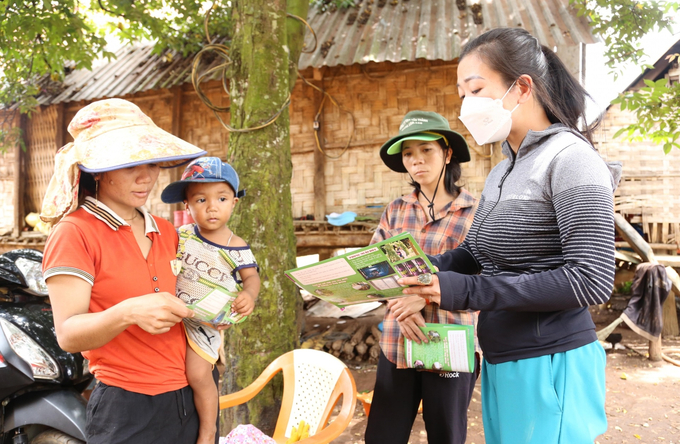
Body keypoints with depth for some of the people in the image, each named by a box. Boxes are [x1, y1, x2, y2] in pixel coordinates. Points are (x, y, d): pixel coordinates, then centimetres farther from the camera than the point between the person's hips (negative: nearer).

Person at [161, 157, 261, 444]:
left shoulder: (237, 247, -10)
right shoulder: (182, 235, -2)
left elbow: (251, 276, -4)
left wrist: (248, 295, -25)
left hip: (207, 321, -4)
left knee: (198, 374, -11)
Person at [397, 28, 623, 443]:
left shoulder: (570, 158, -14)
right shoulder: (501, 173, 11)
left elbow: (591, 279, -22)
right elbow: (473, 253, 17)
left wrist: (467, 291, -24)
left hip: (551, 367, -7)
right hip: (501, 363, 8)